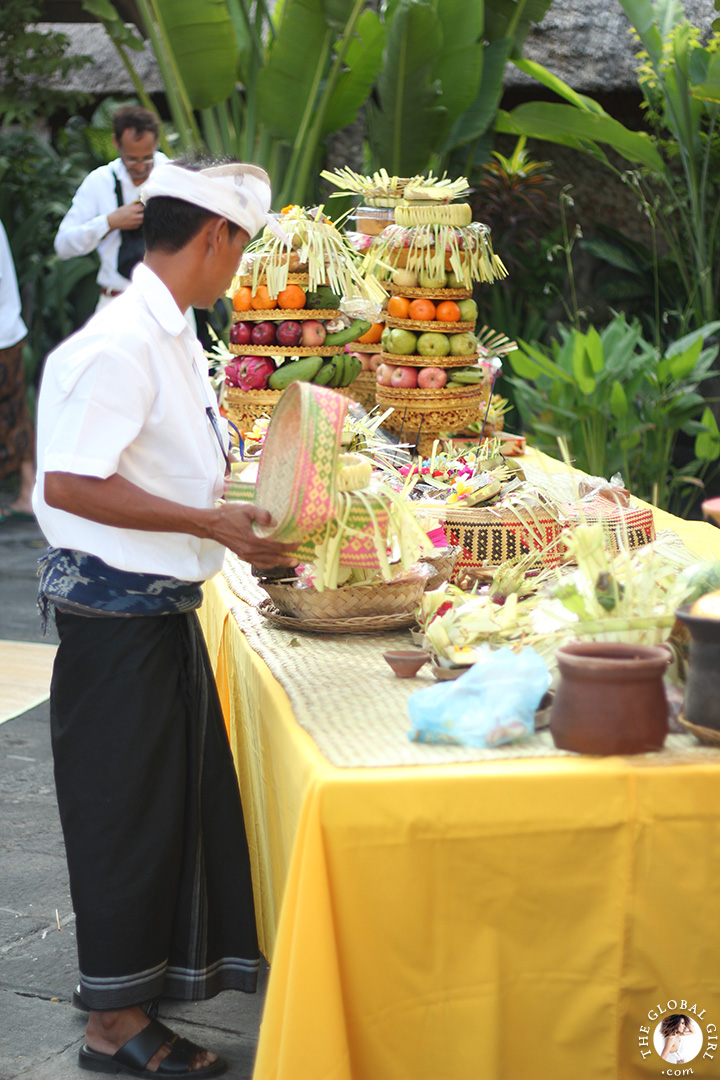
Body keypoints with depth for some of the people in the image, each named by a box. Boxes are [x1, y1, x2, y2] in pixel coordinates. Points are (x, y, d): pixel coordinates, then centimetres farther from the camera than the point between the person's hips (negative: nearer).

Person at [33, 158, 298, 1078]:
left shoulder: (171, 337, 11)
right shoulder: (118, 342, -20)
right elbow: (71, 485, -25)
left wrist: (248, 535, 15)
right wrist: (211, 522, -23)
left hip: (164, 606, 9)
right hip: (117, 613, -9)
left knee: (186, 792, 18)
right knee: (127, 809, 1)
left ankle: (175, 967, 35)